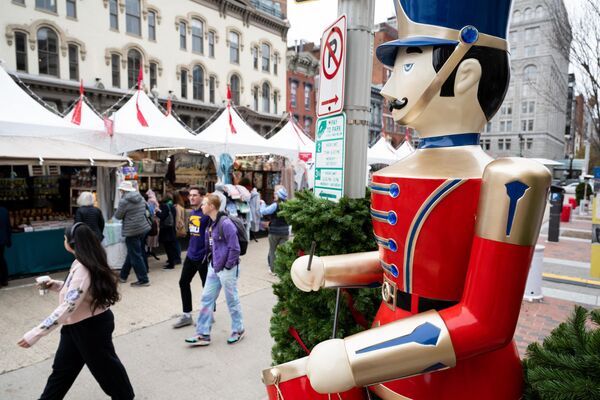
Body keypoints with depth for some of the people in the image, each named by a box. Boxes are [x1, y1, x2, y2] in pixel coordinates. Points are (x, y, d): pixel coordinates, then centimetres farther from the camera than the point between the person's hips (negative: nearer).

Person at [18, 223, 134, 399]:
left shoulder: (82, 269, -29)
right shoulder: (88, 262, 1)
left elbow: (67, 307, -34)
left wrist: (36, 333, -32)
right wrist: (55, 285, 5)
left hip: (91, 325, -9)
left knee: (104, 365, 13)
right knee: (62, 367, 21)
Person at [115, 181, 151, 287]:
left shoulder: (124, 201, -14)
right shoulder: (141, 198, 6)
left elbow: (118, 216, -6)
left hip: (132, 231, -8)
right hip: (144, 228, 8)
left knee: (135, 256, 1)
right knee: (132, 253, 19)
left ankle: (143, 280, 5)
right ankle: (123, 275, 33)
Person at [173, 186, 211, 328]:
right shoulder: (192, 213, 9)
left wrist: (209, 252, -19)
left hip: (203, 256, -8)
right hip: (191, 255, 8)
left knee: (207, 286, 7)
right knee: (183, 282, 12)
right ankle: (187, 315, 26)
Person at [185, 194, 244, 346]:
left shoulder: (225, 223, -21)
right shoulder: (210, 223, 6)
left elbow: (234, 248, -21)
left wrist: (228, 266, -15)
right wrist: (210, 259, 11)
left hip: (227, 269, -8)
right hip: (214, 267, 9)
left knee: (232, 300, 8)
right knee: (206, 298, 11)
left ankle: (238, 330, 28)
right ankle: (203, 334, 21)